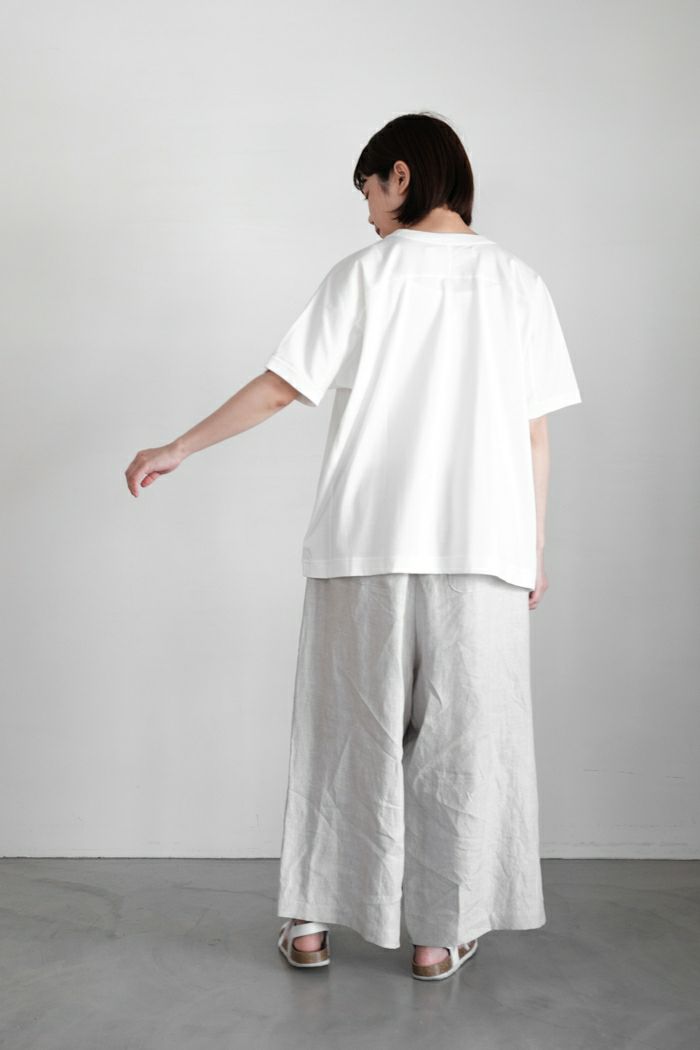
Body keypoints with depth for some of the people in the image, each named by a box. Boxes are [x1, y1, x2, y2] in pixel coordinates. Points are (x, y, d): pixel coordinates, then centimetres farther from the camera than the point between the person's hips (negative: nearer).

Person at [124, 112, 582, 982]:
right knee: (460, 739, 9)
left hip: (365, 544, -1)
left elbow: (278, 389, -3)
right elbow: (535, 433, 4)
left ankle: (312, 923, 20)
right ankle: (441, 935, 16)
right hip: (482, 550, 1)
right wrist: (534, 549, 11)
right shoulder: (519, 283, 6)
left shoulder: (366, 275, -1)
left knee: (348, 730, 10)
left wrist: (178, 450, 8)